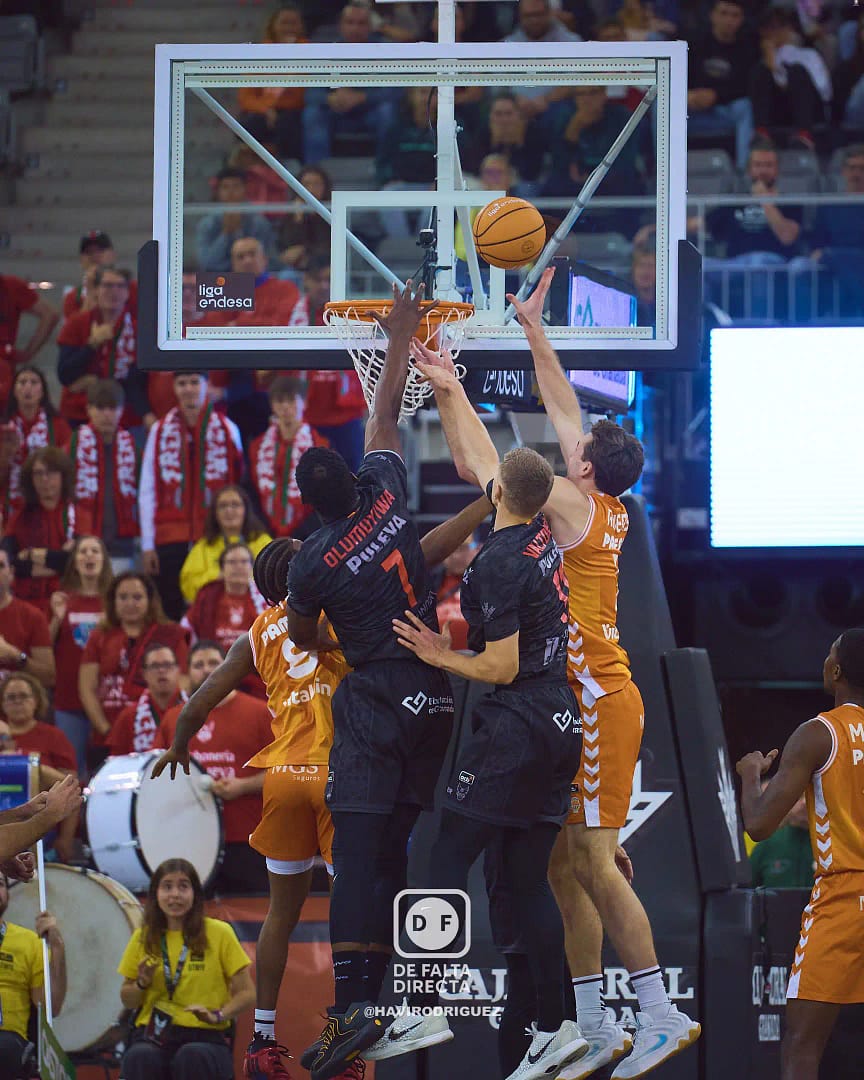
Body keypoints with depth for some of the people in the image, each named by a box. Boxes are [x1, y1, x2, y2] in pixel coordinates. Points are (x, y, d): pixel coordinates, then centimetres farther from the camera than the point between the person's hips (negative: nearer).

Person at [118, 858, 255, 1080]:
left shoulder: (219, 933, 4)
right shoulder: (143, 937, 12)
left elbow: (246, 994, 4)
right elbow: (127, 1001, 20)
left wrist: (218, 1015, -15)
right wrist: (142, 983, -2)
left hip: (204, 1036, -2)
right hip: (152, 1036, 2)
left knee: (192, 1057, -37)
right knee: (140, 1058, -34)